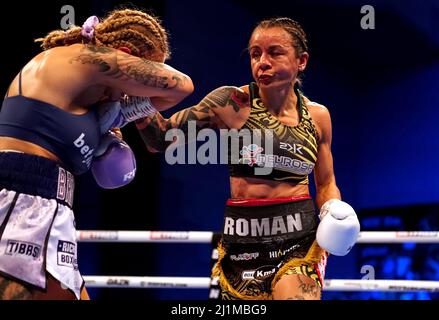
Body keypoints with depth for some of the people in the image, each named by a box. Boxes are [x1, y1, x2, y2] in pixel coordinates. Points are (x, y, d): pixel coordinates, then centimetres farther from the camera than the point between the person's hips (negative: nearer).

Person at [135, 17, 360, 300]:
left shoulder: (317, 116, 3)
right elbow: (163, 137, -8)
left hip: (298, 242, 0)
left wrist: (334, 217, -5)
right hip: (241, 244, 0)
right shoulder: (233, 103, -6)